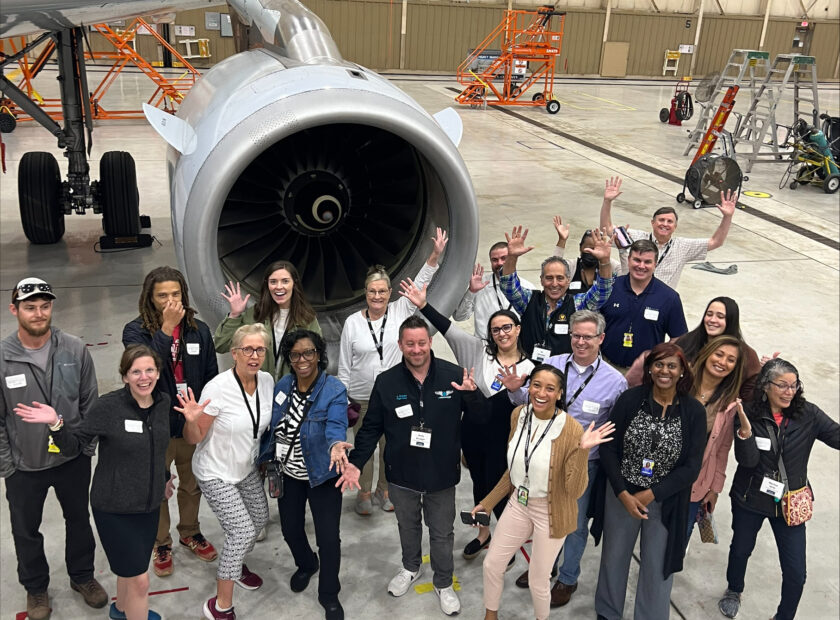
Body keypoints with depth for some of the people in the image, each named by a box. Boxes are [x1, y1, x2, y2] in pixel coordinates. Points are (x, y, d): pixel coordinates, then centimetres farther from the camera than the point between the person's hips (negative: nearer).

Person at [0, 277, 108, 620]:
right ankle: (35, 587, 43)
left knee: (79, 520, 21)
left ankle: (82, 575, 45)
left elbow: (90, 403, -1)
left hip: (73, 459, 1)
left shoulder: (75, 350, -12)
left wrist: (88, 448, 0)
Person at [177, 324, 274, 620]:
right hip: (216, 473, -7)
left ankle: (235, 565, 50)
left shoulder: (267, 381, -10)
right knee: (242, 530, -12)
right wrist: (192, 420, -39)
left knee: (259, 518, 20)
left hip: (246, 467, 7)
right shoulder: (217, 388, -28)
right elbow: (194, 438, -20)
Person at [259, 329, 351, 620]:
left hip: (321, 475, -5)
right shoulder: (282, 386, -4)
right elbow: (271, 426, 7)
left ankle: (329, 595, 23)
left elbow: (336, 425, -34)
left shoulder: (334, 390, -19)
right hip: (287, 474, 5)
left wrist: (335, 444, -53)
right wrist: (264, 458, 8)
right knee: (290, 529, 20)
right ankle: (306, 565, 53)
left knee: (328, 538, -1)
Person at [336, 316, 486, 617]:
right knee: (407, 526, 25)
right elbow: (372, 427, -2)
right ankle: (410, 569, 52)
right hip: (401, 474, 2)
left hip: (442, 474, -1)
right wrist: (355, 462, -12)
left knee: (442, 533, 15)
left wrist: (472, 394, -30)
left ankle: (444, 583, 39)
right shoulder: (386, 381, -10)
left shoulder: (453, 375, -14)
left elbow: (480, 418, -9)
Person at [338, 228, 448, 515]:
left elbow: (419, 285, -11)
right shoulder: (352, 322, -3)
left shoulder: (399, 312, -2)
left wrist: (435, 256, -23)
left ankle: (384, 490, 31)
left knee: (390, 446, 12)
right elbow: (344, 365, 2)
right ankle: (364, 493, 26)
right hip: (362, 398, -1)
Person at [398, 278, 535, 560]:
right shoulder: (480, 351, -4)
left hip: (502, 437, -2)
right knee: (479, 483, 19)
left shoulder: (527, 367, -5)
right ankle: (483, 534, 42)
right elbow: (449, 329, -12)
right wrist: (424, 305, -22)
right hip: (473, 431, 3)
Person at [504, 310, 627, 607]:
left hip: (584, 464, -2)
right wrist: (516, 390, -16)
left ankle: (567, 579, 41)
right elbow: (531, 402, 4)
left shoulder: (614, 381, -13)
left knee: (574, 524, 16)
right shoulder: (552, 364, -7)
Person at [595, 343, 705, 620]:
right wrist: (624, 495, -13)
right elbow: (608, 448, -6)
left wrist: (649, 494, -15)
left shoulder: (694, 411, -9)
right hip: (621, 496, 1)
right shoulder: (629, 399, -9)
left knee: (657, 567, 11)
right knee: (613, 558, 17)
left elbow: (691, 467, -9)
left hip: (666, 503, -1)